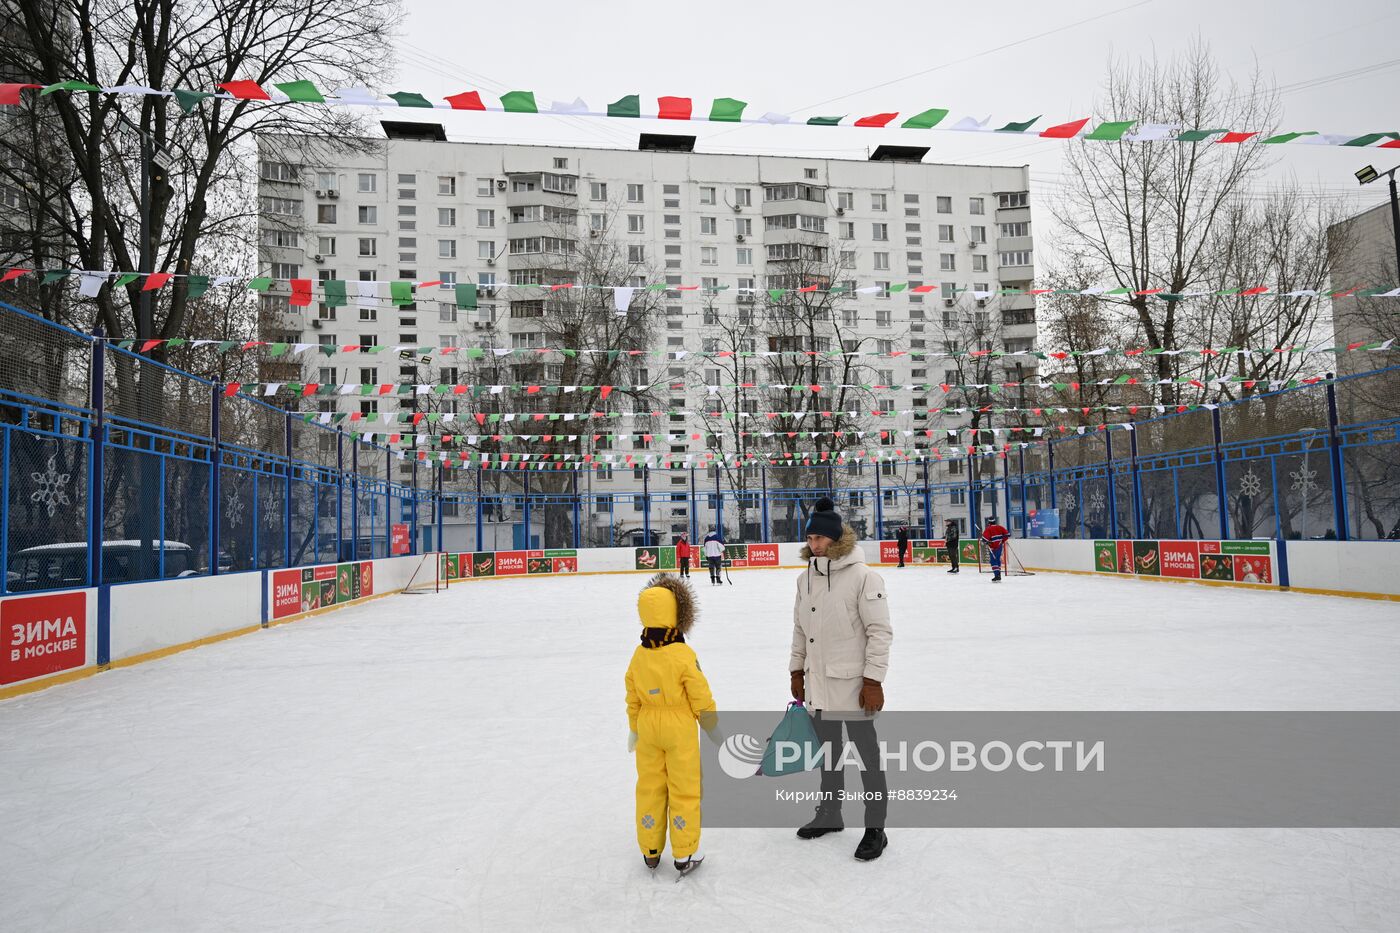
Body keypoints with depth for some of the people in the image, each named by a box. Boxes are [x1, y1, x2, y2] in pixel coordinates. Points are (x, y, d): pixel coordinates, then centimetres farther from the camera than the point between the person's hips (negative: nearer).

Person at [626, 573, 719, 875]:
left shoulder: (638, 655, -3)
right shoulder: (683, 655, -18)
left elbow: (632, 699, 7)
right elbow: (701, 697, -12)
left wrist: (634, 729, 21)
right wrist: (713, 728, 2)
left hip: (648, 727, 5)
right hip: (680, 728, -5)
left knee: (649, 787, 15)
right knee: (684, 790, 6)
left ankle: (650, 850, 26)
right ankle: (685, 854, 14)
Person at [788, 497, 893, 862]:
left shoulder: (862, 576, -16)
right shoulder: (806, 578, 5)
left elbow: (880, 631, -16)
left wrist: (873, 680, -17)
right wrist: (797, 670, 15)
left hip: (853, 684, -6)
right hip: (818, 683, 6)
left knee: (867, 753, 7)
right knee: (828, 750, 20)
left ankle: (875, 828, 21)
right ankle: (829, 814, 37)